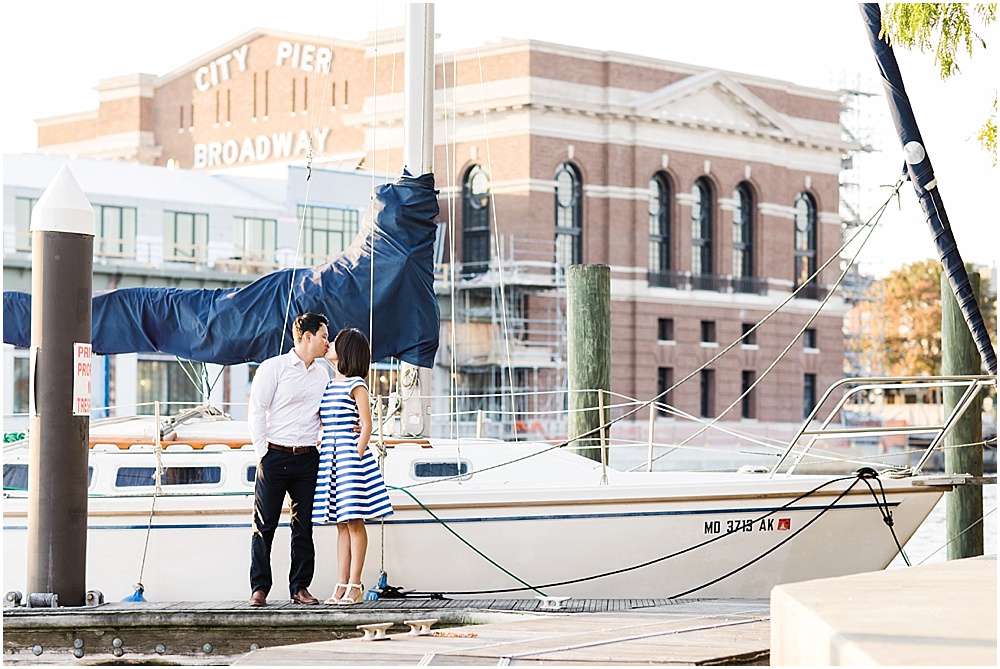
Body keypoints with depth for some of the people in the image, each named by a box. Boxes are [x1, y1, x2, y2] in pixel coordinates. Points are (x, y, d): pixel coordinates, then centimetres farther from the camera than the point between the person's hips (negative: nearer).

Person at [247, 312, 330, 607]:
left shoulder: (322, 374, 14)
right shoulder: (273, 367, -2)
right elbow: (256, 412, -4)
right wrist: (262, 453, -9)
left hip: (307, 458, 4)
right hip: (275, 457, -4)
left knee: (304, 526, 5)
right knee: (264, 525, -2)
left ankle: (300, 587, 11)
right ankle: (259, 588, 4)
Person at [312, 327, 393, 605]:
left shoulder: (356, 385, -6)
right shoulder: (328, 384, 16)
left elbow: (367, 425, -10)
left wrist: (357, 456, -14)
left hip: (349, 452, -8)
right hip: (329, 454, 8)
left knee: (354, 521, -5)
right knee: (341, 524, 8)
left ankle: (355, 585, -4)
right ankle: (342, 585, 8)